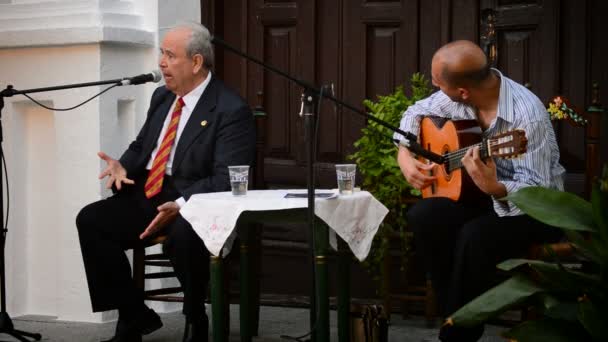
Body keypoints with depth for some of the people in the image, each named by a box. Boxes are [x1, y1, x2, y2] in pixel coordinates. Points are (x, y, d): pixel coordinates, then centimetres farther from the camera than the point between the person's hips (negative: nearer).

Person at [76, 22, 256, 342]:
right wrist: (123, 166, -2)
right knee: (90, 219, -12)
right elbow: (141, 147, 22)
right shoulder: (162, 96, 12)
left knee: (182, 234, -38)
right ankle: (134, 316, -3)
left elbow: (226, 180, -19)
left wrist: (181, 205, -33)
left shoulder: (232, 110, -12)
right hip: (147, 196, 8)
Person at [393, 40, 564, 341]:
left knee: (474, 236, -33)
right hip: (482, 195, 7)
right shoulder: (457, 98, -8)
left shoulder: (527, 116, -30)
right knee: (422, 217, -18)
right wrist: (404, 156, -4)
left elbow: (537, 191, -30)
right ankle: (454, 312, -5)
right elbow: (417, 112, 12)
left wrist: (494, 188, -49)